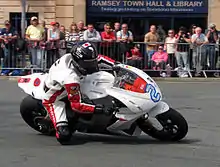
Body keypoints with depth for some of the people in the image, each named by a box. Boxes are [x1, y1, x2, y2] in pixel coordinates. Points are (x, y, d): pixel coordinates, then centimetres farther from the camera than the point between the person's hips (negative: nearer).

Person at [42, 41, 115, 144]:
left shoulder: (70, 56, -20)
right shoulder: (71, 78, -41)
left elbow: (97, 58, -5)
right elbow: (76, 105, -35)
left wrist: (116, 64, -14)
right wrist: (97, 109, -39)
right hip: (53, 100, -8)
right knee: (64, 136, -21)